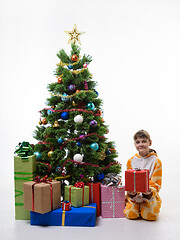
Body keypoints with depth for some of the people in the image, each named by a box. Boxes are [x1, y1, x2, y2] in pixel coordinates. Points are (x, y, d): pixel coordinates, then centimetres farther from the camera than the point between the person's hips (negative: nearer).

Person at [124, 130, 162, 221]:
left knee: (150, 216, -22)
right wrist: (131, 191, -18)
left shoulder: (156, 161, -4)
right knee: (130, 214, -19)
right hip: (134, 195, 1)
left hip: (150, 195, -1)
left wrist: (150, 192, -26)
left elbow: (156, 183, -5)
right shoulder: (131, 161, 2)